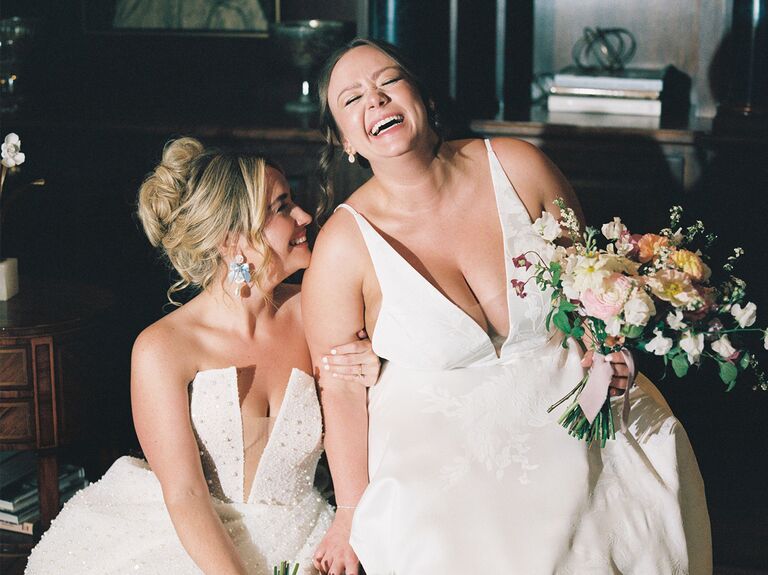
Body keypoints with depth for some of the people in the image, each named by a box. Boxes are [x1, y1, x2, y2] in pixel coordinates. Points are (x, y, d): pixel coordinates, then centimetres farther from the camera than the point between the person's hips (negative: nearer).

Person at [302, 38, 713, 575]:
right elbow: (341, 389, -6)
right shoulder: (344, 246, -13)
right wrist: (352, 512, -4)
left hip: (565, 403, 3)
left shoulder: (519, 167, -7)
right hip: (443, 438, -3)